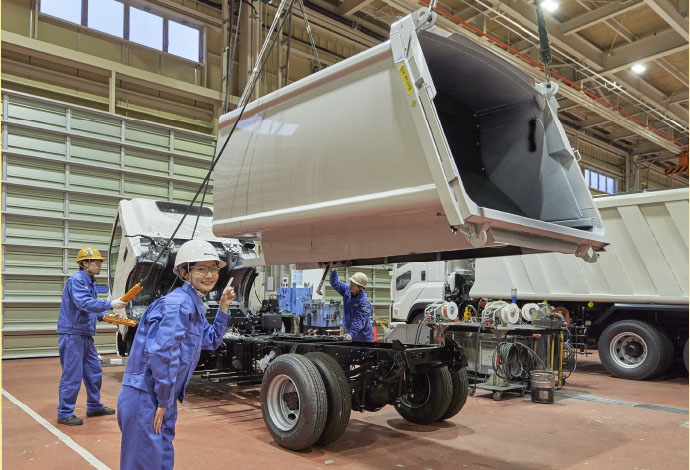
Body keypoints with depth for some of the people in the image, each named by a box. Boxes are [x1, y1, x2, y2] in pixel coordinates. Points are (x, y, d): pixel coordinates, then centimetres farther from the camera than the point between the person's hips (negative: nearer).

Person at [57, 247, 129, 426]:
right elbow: (84, 303, -28)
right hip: (72, 335, -10)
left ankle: (94, 407, 28)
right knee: (72, 375, -3)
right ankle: (65, 414, 9)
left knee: (94, 372, 15)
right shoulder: (77, 280, -14)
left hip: (86, 335, 10)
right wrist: (110, 304, -31)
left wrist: (103, 316, 10)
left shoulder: (90, 282, 15)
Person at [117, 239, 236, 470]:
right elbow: (162, 352, -28)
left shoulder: (195, 306, 10)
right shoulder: (178, 303, -21)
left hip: (163, 399, 10)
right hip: (144, 398, -10)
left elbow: (211, 341, 22)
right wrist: (164, 401, -19)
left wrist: (223, 308, 11)